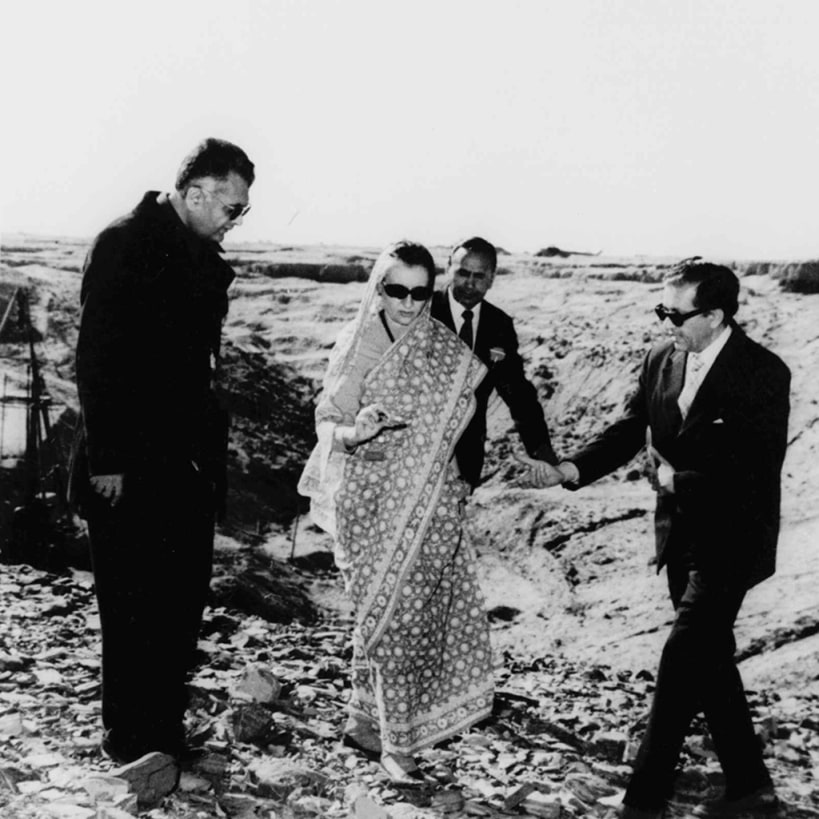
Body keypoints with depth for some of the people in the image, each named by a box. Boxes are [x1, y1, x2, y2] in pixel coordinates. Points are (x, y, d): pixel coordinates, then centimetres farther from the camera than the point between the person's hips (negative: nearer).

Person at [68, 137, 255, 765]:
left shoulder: (206, 260, 13)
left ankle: (166, 731, 19)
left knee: (184, 602, 9)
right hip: (130, 470, -7)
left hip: (189, 463, 8)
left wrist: (212, 445, 10)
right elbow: (97, 357, -15)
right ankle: (132, 739, 14)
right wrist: (106, 461, -17)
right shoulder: (125, 245, -11)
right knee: (135, 605, 1)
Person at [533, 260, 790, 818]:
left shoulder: (764, 373, -17)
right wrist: (574, 469, -10)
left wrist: (677, 479, -15)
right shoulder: (662, 360, 1)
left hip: (730, 542, -7)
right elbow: (630, 431, 5)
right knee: (711, 660, 16)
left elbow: (757, 470, -21)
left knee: (683, 661, -8)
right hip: (681, 536, 7)